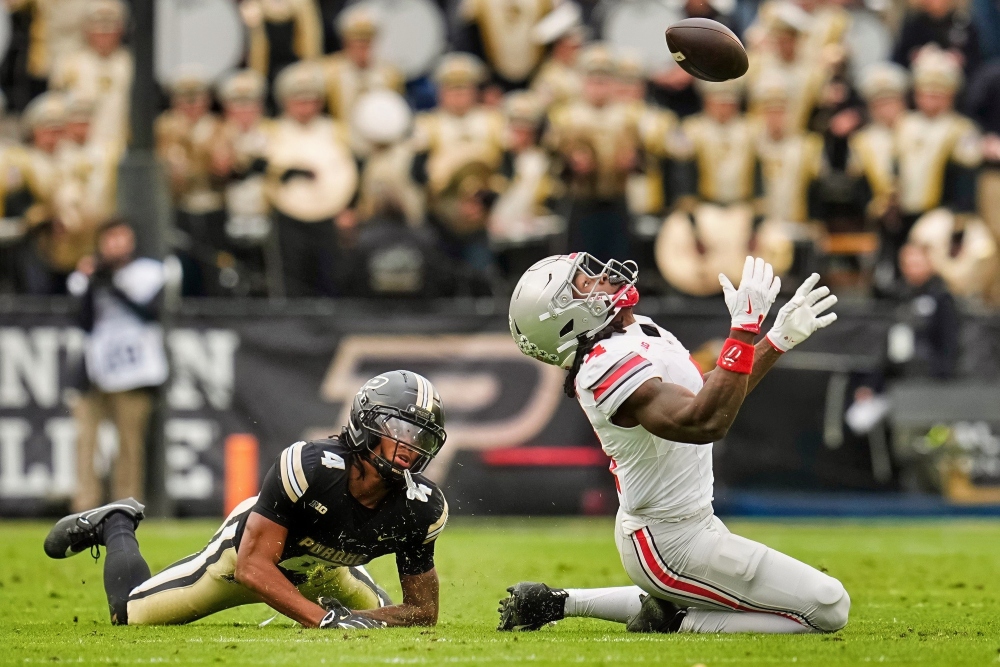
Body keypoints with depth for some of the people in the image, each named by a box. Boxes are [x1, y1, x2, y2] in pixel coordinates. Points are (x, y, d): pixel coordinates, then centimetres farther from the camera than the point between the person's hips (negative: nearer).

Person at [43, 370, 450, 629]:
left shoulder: (422, 509, -28)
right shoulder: (308, 467, -42)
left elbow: (424, 612, -18)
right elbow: (252, 566, -40)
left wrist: (360, 621, -37)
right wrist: (324, 620, -49)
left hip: (321, 571, 5)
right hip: (251, 548, -5)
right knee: (130, 614, -2)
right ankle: (116, 526, 30)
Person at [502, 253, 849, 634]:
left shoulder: (641, 332, 4)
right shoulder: (612, 367, -26)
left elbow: (713, 393, 16)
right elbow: (705, 422, -38)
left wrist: (779, 339, 9)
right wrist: (745, 328, -38)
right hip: (674, 544, -10)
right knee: (829, 608, -8)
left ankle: (562, 603, 23)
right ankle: (675, 623, -3)